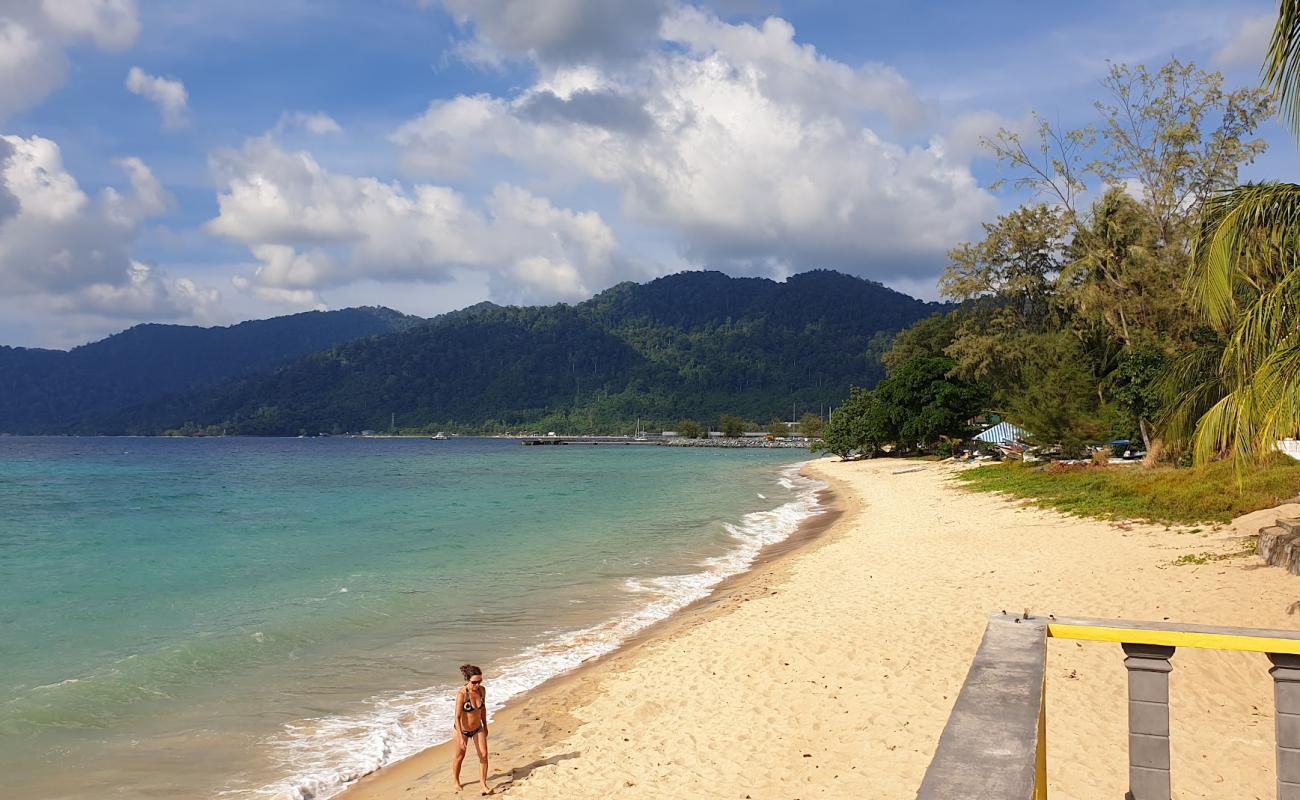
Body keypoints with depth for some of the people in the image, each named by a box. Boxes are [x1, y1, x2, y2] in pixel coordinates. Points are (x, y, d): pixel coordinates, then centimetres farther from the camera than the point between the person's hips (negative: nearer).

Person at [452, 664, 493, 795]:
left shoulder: (482, 690, -14)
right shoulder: (461, 694, -30)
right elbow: (457, 717, -26)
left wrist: (485, 726, 12)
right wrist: (460, 737, -28)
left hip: (477, 728, 4)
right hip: (462, 729, -4)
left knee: (484, 755, -3)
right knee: (460, 757, 15)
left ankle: (483, 782, 14)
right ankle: (456, 782, 38)